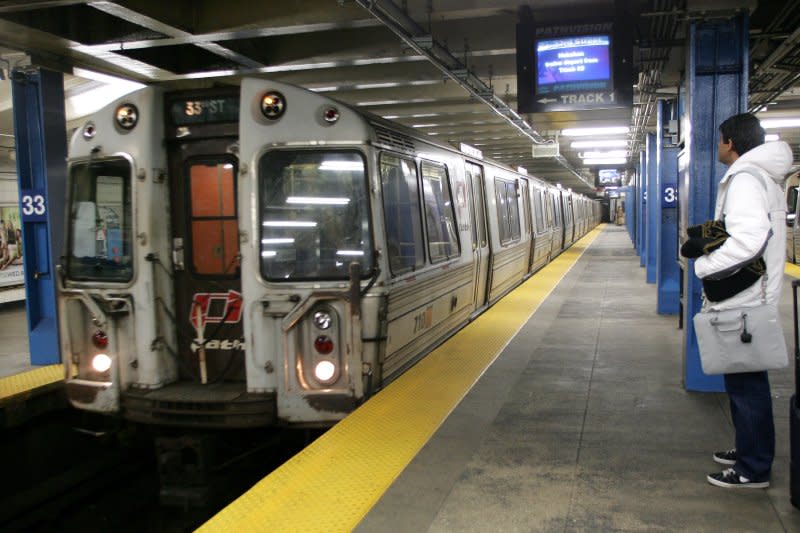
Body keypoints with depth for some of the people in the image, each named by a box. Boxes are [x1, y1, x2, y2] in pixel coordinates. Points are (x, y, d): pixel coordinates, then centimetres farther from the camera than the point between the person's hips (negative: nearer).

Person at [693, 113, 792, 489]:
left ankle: (753, 469, 8)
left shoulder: (744, 178, -17)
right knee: (746, 381, 19)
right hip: (751, 296, 10)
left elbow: (749, 237, -31)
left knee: (745, 384, -2)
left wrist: (704, 266, -19)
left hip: (742, 301, -10)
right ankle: (750, 451, 31)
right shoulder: (764, 176, 16)